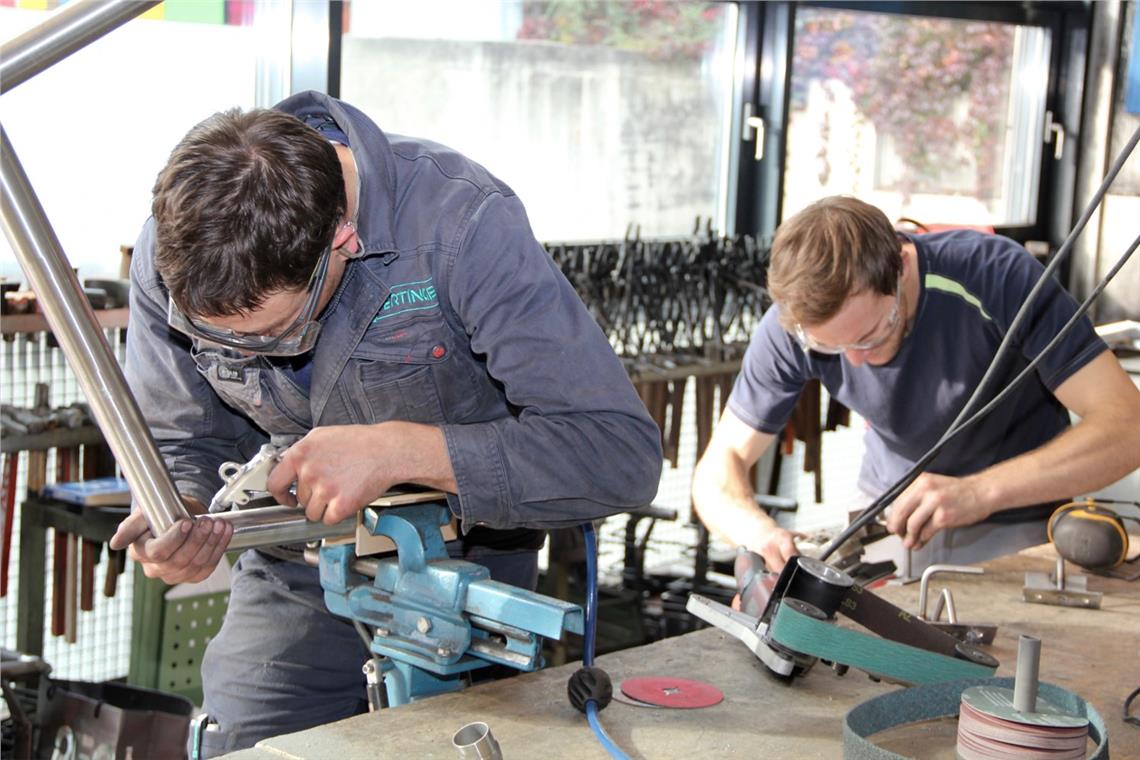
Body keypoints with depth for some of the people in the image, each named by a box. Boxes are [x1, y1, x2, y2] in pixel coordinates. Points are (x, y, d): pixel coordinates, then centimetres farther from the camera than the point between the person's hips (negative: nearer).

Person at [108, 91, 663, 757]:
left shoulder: (463, 226, -32)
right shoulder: (169, 254, -19)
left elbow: (624, 456, -36)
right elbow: (182, 446, -2)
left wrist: (397, 450, -44)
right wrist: (181, 521, -26)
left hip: (464, 570, -3)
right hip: (295, 575, 3)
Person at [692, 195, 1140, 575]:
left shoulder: (997, 277, -29)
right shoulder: (792, 327, -19)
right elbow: (721, 464, -11)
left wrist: (979, 491, -44)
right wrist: (755, 529, -36)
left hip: (1014, 522, -4)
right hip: (889, 514, 4)